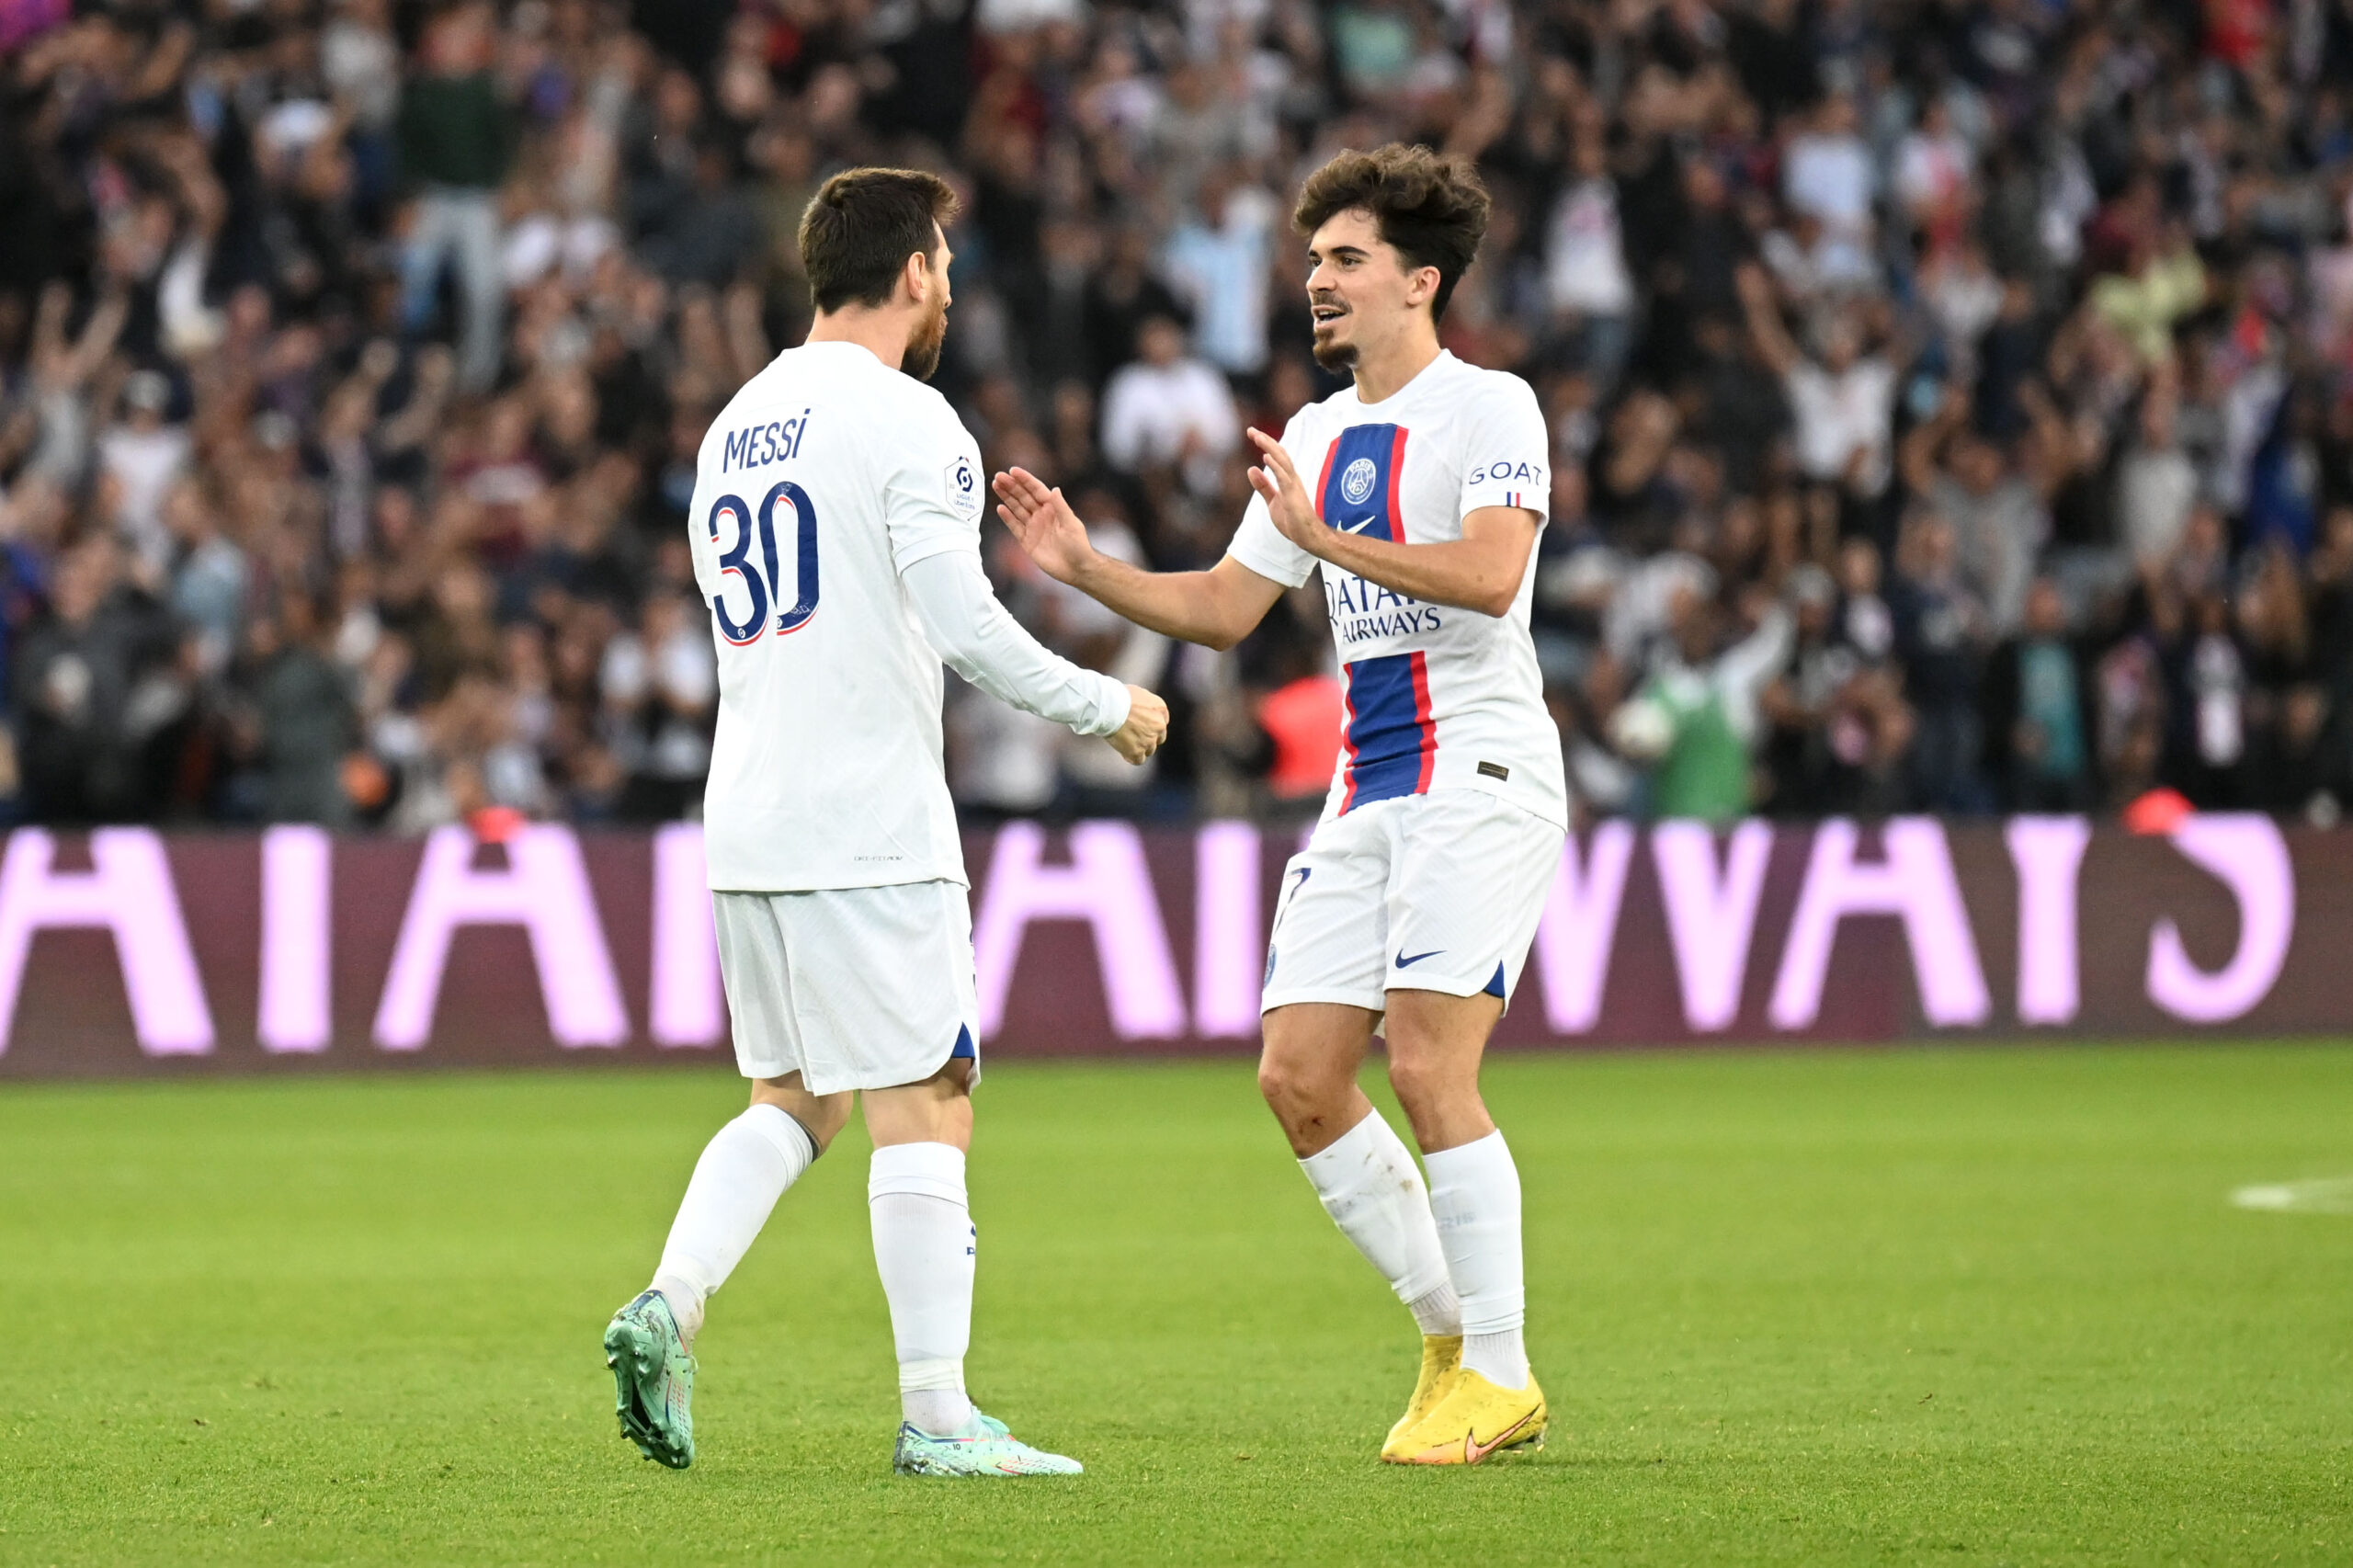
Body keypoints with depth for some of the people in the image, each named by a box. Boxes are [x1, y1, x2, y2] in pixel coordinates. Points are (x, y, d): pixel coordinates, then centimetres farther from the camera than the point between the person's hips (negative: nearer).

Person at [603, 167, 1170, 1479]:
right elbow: (963, 623, -16)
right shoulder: (906, 421, -9)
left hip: (747, 824, 8)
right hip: (868, 824, -8)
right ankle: (937, 1415, -5)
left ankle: (669, 1306, -2)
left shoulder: (734, 428, 16)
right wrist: (1106, 705, -3)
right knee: (926, 1111, -4)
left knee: (793, 1100, 17)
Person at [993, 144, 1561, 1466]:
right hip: (1367, 796, 8)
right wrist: (1084, 567, 9)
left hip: (1482, 776, -8)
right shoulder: (1317, 438, 18)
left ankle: (1499, 1376, -5)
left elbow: (1490, 574, -21)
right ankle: (1454, 1340, 13)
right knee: (1300, 1078, -1)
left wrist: (1330, 540, -24)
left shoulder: (1491, 409, -6)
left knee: (1427, 1065, -16)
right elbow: (1226, 608, 21)